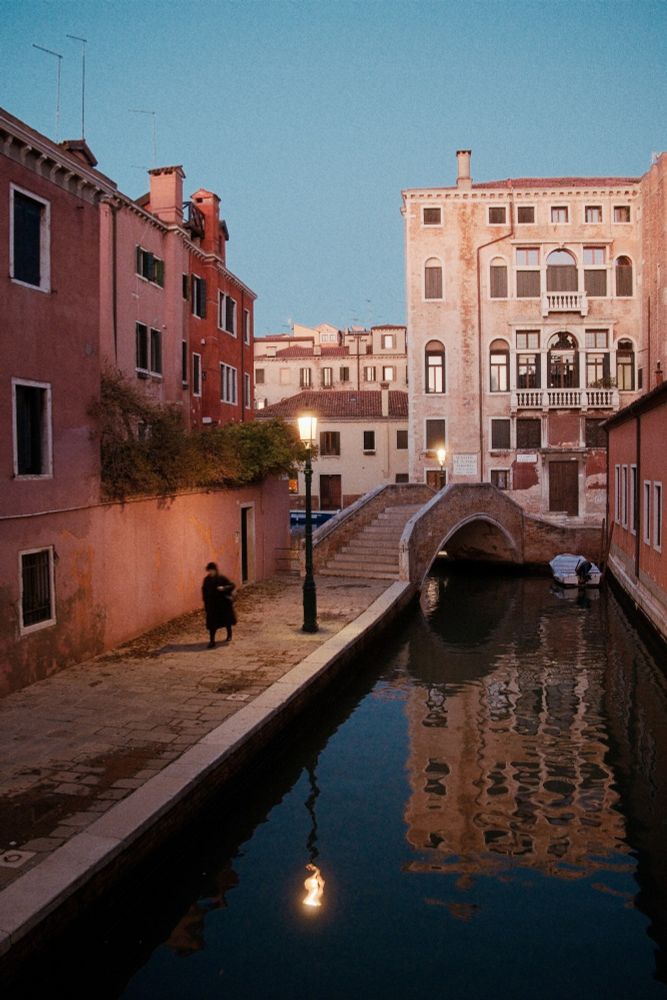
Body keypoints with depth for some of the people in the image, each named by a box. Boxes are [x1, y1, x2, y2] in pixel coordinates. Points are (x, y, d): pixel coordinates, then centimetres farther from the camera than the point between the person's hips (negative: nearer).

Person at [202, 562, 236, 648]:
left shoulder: (222, 578, -12)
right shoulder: (206, 579, -2)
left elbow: (233, 585, -13)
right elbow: (204, 591, 8)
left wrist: (224, 588, -31)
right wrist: (205, 603, 6)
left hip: (223, 603, -2)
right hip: (211, 604, 2)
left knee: (226, 620, 16)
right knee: (212, 623, -5)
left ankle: (229, 635, 39)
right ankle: (212, 641, -4)